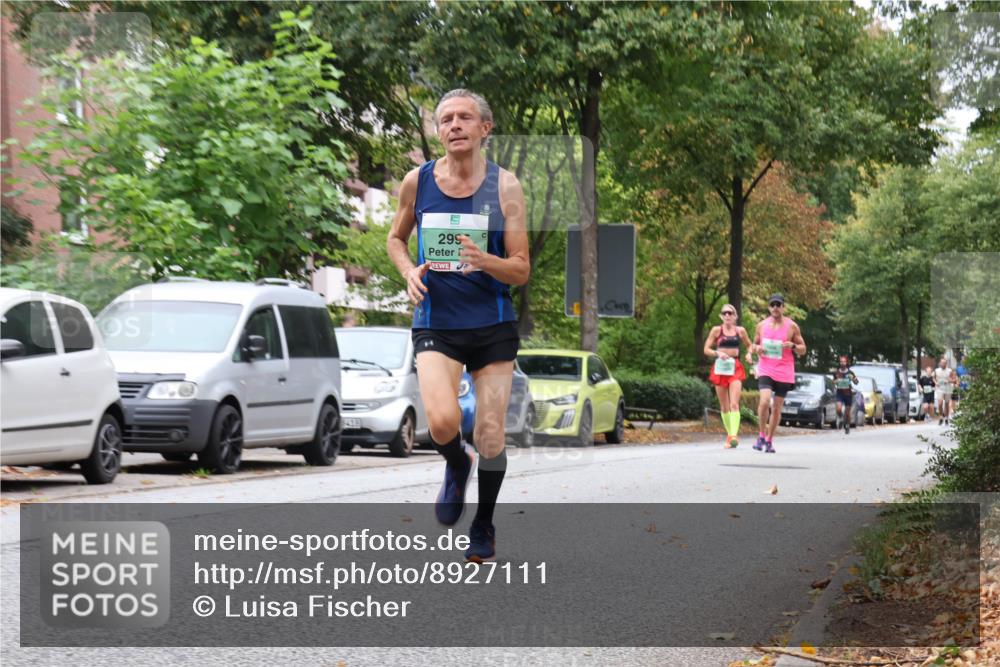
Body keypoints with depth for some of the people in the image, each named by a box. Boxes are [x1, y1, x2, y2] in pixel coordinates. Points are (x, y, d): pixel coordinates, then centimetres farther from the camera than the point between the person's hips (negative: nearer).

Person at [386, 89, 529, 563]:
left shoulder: (505, 186, -4)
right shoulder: (417, 181, 1)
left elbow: (521, 271, -3)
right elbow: (396, 237, 19)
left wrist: (485, 260, -24)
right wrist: (409, 272, -1)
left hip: (493, 326, 0)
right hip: (436, 325, 0)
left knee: (490, 436, 2)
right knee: (442, 421, -23)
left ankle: (483, 527, 25)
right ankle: (456, 467, 13)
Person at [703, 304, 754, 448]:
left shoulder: (740, 331, 6)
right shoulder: (716, 330, 3)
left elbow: (749, 345, 21)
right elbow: (706, 349, 3)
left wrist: (749, 354, 0)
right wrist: (718, 353, -16)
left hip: (735, 368, -1)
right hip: (720, 368, 1)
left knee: (734, 404, -16)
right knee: (724, 406, 6)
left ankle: (734, 435, -26)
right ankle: (729, 434, 19)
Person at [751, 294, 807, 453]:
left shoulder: (792, 326, 2)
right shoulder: (762, 325, 7)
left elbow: (803, 349, 6)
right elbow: (755, 344, 20)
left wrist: (793, 346, -15)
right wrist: (757, 348, -4)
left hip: (784, 373, 0)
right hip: (766, 370, 0)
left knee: (777, 408, 5)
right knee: (764, 401, -21)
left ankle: (769, 440, 18)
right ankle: (762, 435, -4)